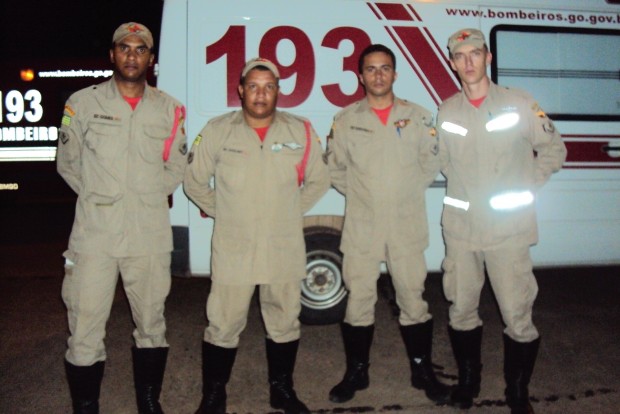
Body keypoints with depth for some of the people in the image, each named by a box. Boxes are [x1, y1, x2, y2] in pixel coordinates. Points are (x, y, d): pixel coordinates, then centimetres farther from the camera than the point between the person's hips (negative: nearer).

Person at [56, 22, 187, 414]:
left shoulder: (170, 109, 6)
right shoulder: (83, 103, 1)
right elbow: (68, 163, 9)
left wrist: (147, 197, 7)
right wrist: (100, 197, 7)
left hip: (151, 236, 2)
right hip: (94, 234, -2)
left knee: (151, 323, 14)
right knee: (85, 331, 0)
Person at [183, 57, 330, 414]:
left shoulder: (301, 131, 1)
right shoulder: (217, 131, -2)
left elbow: (319, 180, 12)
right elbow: (195, 182, 7)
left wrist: (291, 210, 8)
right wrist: (222, 212, 6)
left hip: (285, 249, 2)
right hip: (232, 249, -2)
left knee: (285, 323, 15)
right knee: (223, 327, 5)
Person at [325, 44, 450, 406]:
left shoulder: (418, 116, 5)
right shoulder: (346, 120, 5)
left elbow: (431, 163, 12)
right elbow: (335, 168, 12)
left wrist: (410, 191, 7)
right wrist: (360, 194, 8)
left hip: (407, 226, 0)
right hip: (361, 227, 0)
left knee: (413, 299, 6)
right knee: (358, 300, 6)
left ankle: (423, 371, 24)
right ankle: (356, 372, 22)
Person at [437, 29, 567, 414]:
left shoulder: (519, 103, -3)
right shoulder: (447, 111, 6)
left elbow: (554, 150, 4)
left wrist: (526, 188, -1)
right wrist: (467, 192, 8)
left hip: (509, 228, -3)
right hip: (460, 227, 3)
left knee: (518, 316, 1)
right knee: (461, 310, 13)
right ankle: (468, 381, 34)